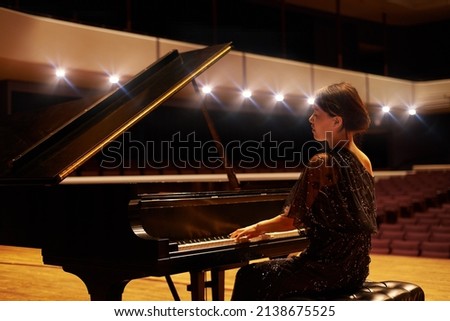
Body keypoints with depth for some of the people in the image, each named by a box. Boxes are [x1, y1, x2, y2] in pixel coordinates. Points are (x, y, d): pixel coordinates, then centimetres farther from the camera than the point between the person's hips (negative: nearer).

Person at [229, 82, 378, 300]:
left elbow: (292, 220, -14)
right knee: (280, 265, 29)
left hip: (328, 269, -8)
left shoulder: (321, 165, -19)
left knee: (249, 277, 9)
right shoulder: (364, 161, 6)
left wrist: (257, 227, 5)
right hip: (355, 267, 8)